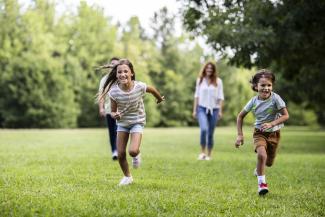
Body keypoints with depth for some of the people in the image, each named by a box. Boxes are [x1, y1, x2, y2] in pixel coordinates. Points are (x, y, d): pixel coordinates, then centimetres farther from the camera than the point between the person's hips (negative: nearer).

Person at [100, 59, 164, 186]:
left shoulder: (140, 87, -24)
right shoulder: (114, 92, -21)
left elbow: (152, 90, 0)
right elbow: (113, 111, -9)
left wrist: (160, 99, 20)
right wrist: (114, 115, -33)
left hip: (137, 122, -2)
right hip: (122, 123, 2)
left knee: (133, 151, -21)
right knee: (120, 154, 0)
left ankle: (136, 155, 17)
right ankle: (127, 177, 27)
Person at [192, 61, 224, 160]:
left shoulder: (218, 81, 3)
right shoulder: (200, 80, 8)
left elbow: (221, 97, 2)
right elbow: (197, 95, 11)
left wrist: (220, 111, -5)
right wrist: (194, 110, 7)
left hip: (214, 109, 0)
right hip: (202, 108, 0)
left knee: (210, 133, 4)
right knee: (204, 129, -21)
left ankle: (209, 155, 15)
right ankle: (202, 152, -8)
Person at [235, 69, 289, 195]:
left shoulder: (275, 98, -17)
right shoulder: (254, 101, -11)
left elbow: (286, 115, -15)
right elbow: (240, 116, 3)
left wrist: (271, 124, -29)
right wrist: (240, 135, -3)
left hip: (274, 133, 1)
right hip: (259, 133, 0)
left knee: (269, 163, 10)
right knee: (262, 154, -28)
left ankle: (258, 168, 47)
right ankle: (261, 183, -14)